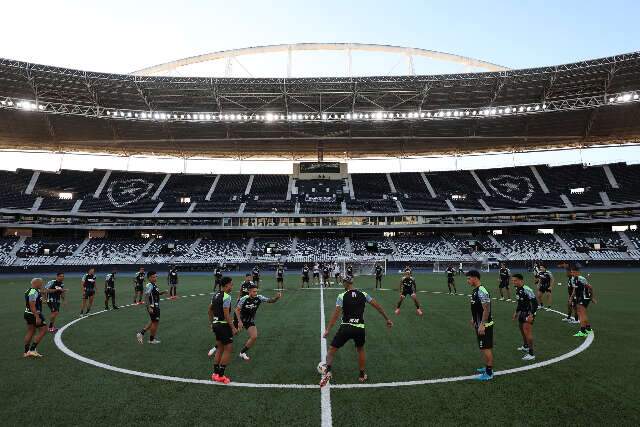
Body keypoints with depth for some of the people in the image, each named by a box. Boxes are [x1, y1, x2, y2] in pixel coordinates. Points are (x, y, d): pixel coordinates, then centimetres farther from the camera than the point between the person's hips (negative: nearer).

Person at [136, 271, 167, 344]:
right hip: (152, 307, -9)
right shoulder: (149, 286, -19)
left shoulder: (155, 285, 8)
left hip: (156, 306, 9)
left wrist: (162, 293, 4)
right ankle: (152, 339, 18)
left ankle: (141, 333, 27)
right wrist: (149, 308, -26)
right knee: (155, 322, 4)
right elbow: (146, 297, -24)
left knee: (153, 322, 21)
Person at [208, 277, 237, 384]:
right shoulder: (226, 296, -19)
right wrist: (233, 328, -17)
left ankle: (215, 373, 26)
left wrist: (211, 323, 27)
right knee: (228, 349, 1)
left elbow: (210, 309, 17)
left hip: (216, 324, 9)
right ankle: (221, 375, 7)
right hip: (224, 325, -9)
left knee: (220, 349, 19)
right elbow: (226, 315, -22)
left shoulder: (215, 295, 9)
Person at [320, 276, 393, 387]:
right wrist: (387, 319, 16)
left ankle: (327, 371, -12)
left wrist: (327, 330, -11)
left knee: (331, 350, 10)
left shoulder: (342, 296, -5)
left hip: (346, 328, -3)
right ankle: (362, 375, 37)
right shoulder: (363, 294, 4)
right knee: (360, 350, 31)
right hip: (360, 328, 3)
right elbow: (377, 306, 6)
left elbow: (336, 314, -13)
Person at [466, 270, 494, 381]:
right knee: (484, 347, 19)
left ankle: (489, 373, 9)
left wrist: (482, 325, -23)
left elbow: (487, 310, -24)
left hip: (484, 325, -10)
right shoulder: (475, 290, 7)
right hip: (479, 324, 10)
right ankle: (488, 367, 32)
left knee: (486, 348, -1)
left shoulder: (482, 292, -23)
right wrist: (473, 319, 23)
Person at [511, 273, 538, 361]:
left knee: (527, 332, -14)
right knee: (522, 329, 24)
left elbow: (535, 303, -24)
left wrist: (531, 315, -27)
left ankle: (531, 354, -7)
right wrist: (516, 312, 23)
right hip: (522, 312, 10)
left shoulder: (527, 290, -24)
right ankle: (525, 346, 45)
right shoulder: (517, 289, 4)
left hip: (529, 313, -10)